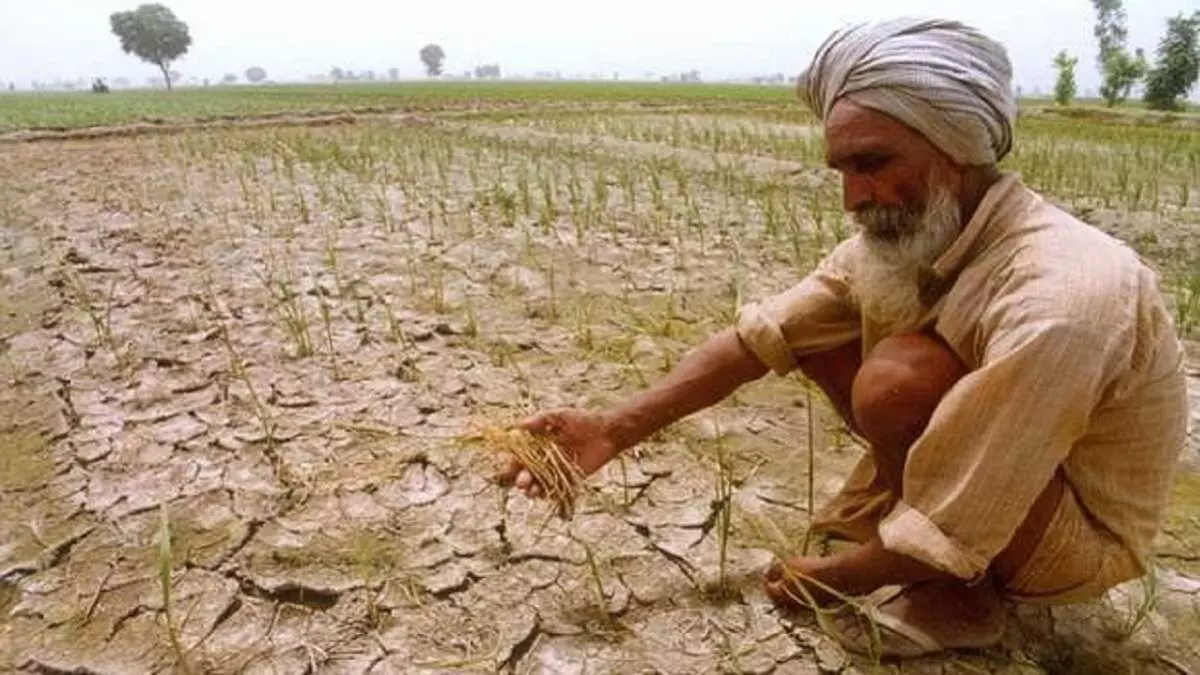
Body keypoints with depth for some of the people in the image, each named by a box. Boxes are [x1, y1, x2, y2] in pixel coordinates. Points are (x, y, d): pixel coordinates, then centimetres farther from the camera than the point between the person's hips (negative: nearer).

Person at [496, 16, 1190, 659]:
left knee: (902, 375, -33)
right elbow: (762, 334, -12)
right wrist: (616, 428, -19)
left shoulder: (1056, 298, -36)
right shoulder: (905, 234, -12)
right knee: (814, 331, -5)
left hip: (1081, 532, -6)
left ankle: (959, 599, -6)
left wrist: (834, 580, -14)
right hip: (983, 469, 6)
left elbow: (957, 536, -32)